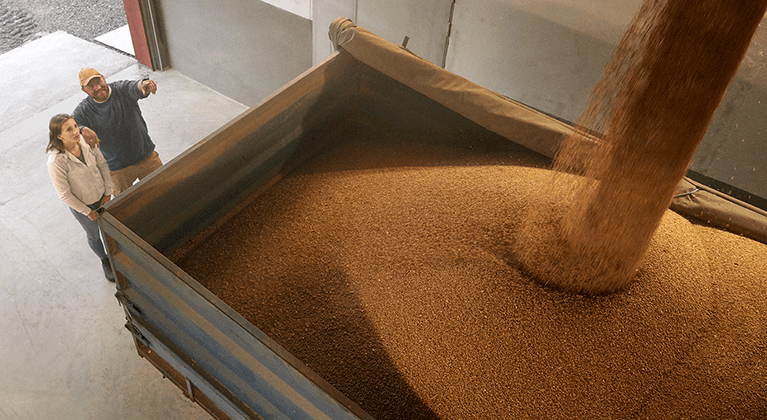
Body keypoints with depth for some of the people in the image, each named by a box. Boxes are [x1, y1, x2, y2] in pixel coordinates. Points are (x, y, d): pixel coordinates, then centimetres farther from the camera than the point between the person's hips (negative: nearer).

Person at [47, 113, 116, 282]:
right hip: (81, 204, -3)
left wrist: (108, 193, -4)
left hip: (101, 196, 4)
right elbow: (64, 194, -23)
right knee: (93, 235, 22)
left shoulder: (86, 141, -21)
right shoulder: (56, 162, -34)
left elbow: (102, 164, -5)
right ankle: (105, 261, 51)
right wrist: (87, 211, -14)